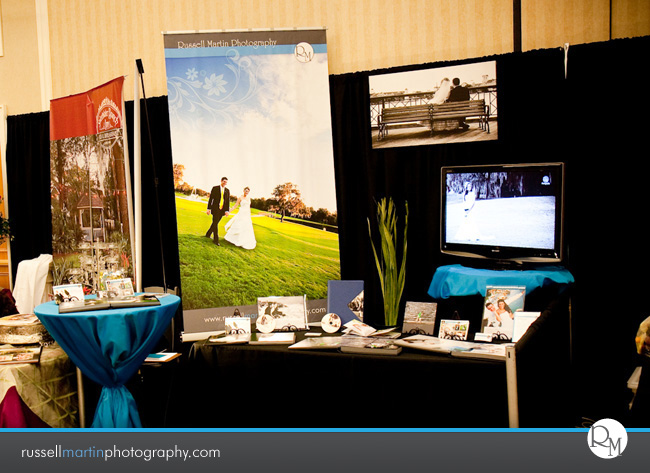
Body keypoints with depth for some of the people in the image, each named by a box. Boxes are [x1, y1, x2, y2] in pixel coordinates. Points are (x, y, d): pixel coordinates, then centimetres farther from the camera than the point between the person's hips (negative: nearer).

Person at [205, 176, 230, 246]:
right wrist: (208, 209, -7)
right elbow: (210, 199, -2)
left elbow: (228, 201, 5)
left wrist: (227, 210, -5)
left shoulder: (227, 190, 7)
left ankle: (208, 234, 32)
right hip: (215, 209, -4)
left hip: (222, 210, 4)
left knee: (215, 223, 12)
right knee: (215, 224, -8)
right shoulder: (215, 188, -2)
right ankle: (216, 240, -6)